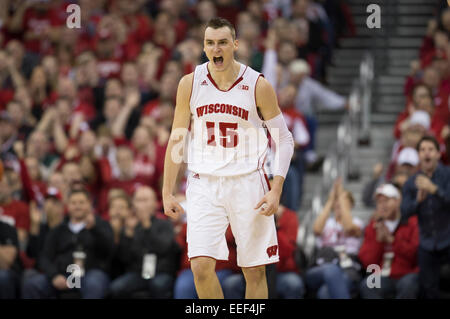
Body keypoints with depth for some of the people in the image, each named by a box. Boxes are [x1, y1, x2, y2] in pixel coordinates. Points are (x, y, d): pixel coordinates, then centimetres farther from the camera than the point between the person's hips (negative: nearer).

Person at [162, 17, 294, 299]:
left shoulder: (258, 85, -4)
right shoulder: (190, 84, 1)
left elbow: (284, 139, 2)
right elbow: (177, 140, 10)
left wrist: (276, 190, -9)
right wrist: (168, 192, 6)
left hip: (248, 183, -1)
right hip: (204, 183, 1)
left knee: (255, 271, 3)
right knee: (201, 266, -13)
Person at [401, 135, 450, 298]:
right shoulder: (411, 183, 6)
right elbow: (404, 212, -2)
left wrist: (434, 189, -35)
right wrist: (418, 200, -20)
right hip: (427, 244, 4)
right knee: (429, 288, 6)